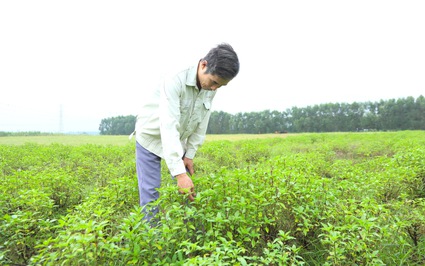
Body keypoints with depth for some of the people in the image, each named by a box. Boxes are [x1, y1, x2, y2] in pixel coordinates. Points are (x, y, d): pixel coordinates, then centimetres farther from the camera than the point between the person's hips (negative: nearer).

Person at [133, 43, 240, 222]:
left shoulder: (210, 87, -13)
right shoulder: (175, 81, -34)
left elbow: (201, 123, -4)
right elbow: (169, 127, -41)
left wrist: (190, 154, -6)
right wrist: (180, 173, -46)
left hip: (179, 141, 6)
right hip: (151, 137, -5)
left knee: (188, 190, 4)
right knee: (151, 192, -6)